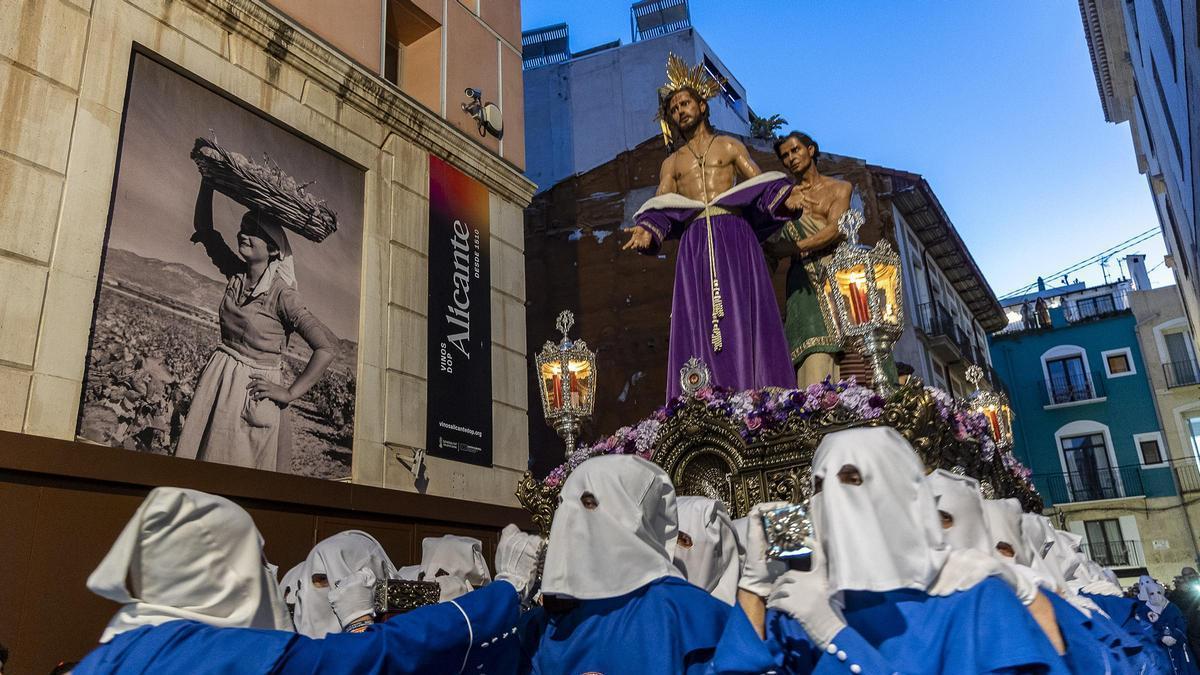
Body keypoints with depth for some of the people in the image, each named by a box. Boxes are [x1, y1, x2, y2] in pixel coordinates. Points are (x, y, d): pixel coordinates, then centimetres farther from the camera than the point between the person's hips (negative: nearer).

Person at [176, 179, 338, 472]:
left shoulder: (281, 294, -16)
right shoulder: (235, 274, 3)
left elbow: (327, 346, -21)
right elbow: (204, 228, 14)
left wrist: (290, 393, -16)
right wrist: (208, 179, 5)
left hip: (255, 391, -6)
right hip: (218, 382, 6)